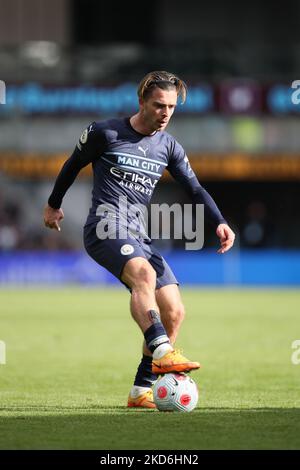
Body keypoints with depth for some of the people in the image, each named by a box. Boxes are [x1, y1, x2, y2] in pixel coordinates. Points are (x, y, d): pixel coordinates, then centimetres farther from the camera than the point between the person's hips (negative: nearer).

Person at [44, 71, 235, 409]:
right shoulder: (105, 133, -2)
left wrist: (219, 222, -6)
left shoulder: (168, 147, 12)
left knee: (173, 312, -4)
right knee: (144, 273, -37)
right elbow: (73, 164, 12)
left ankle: (142, 390, 3)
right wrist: (53, 205, 23)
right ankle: (162, 353, -52)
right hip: (104, 226, -7)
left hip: (138, 236, 7)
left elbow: (195, 189, 11)